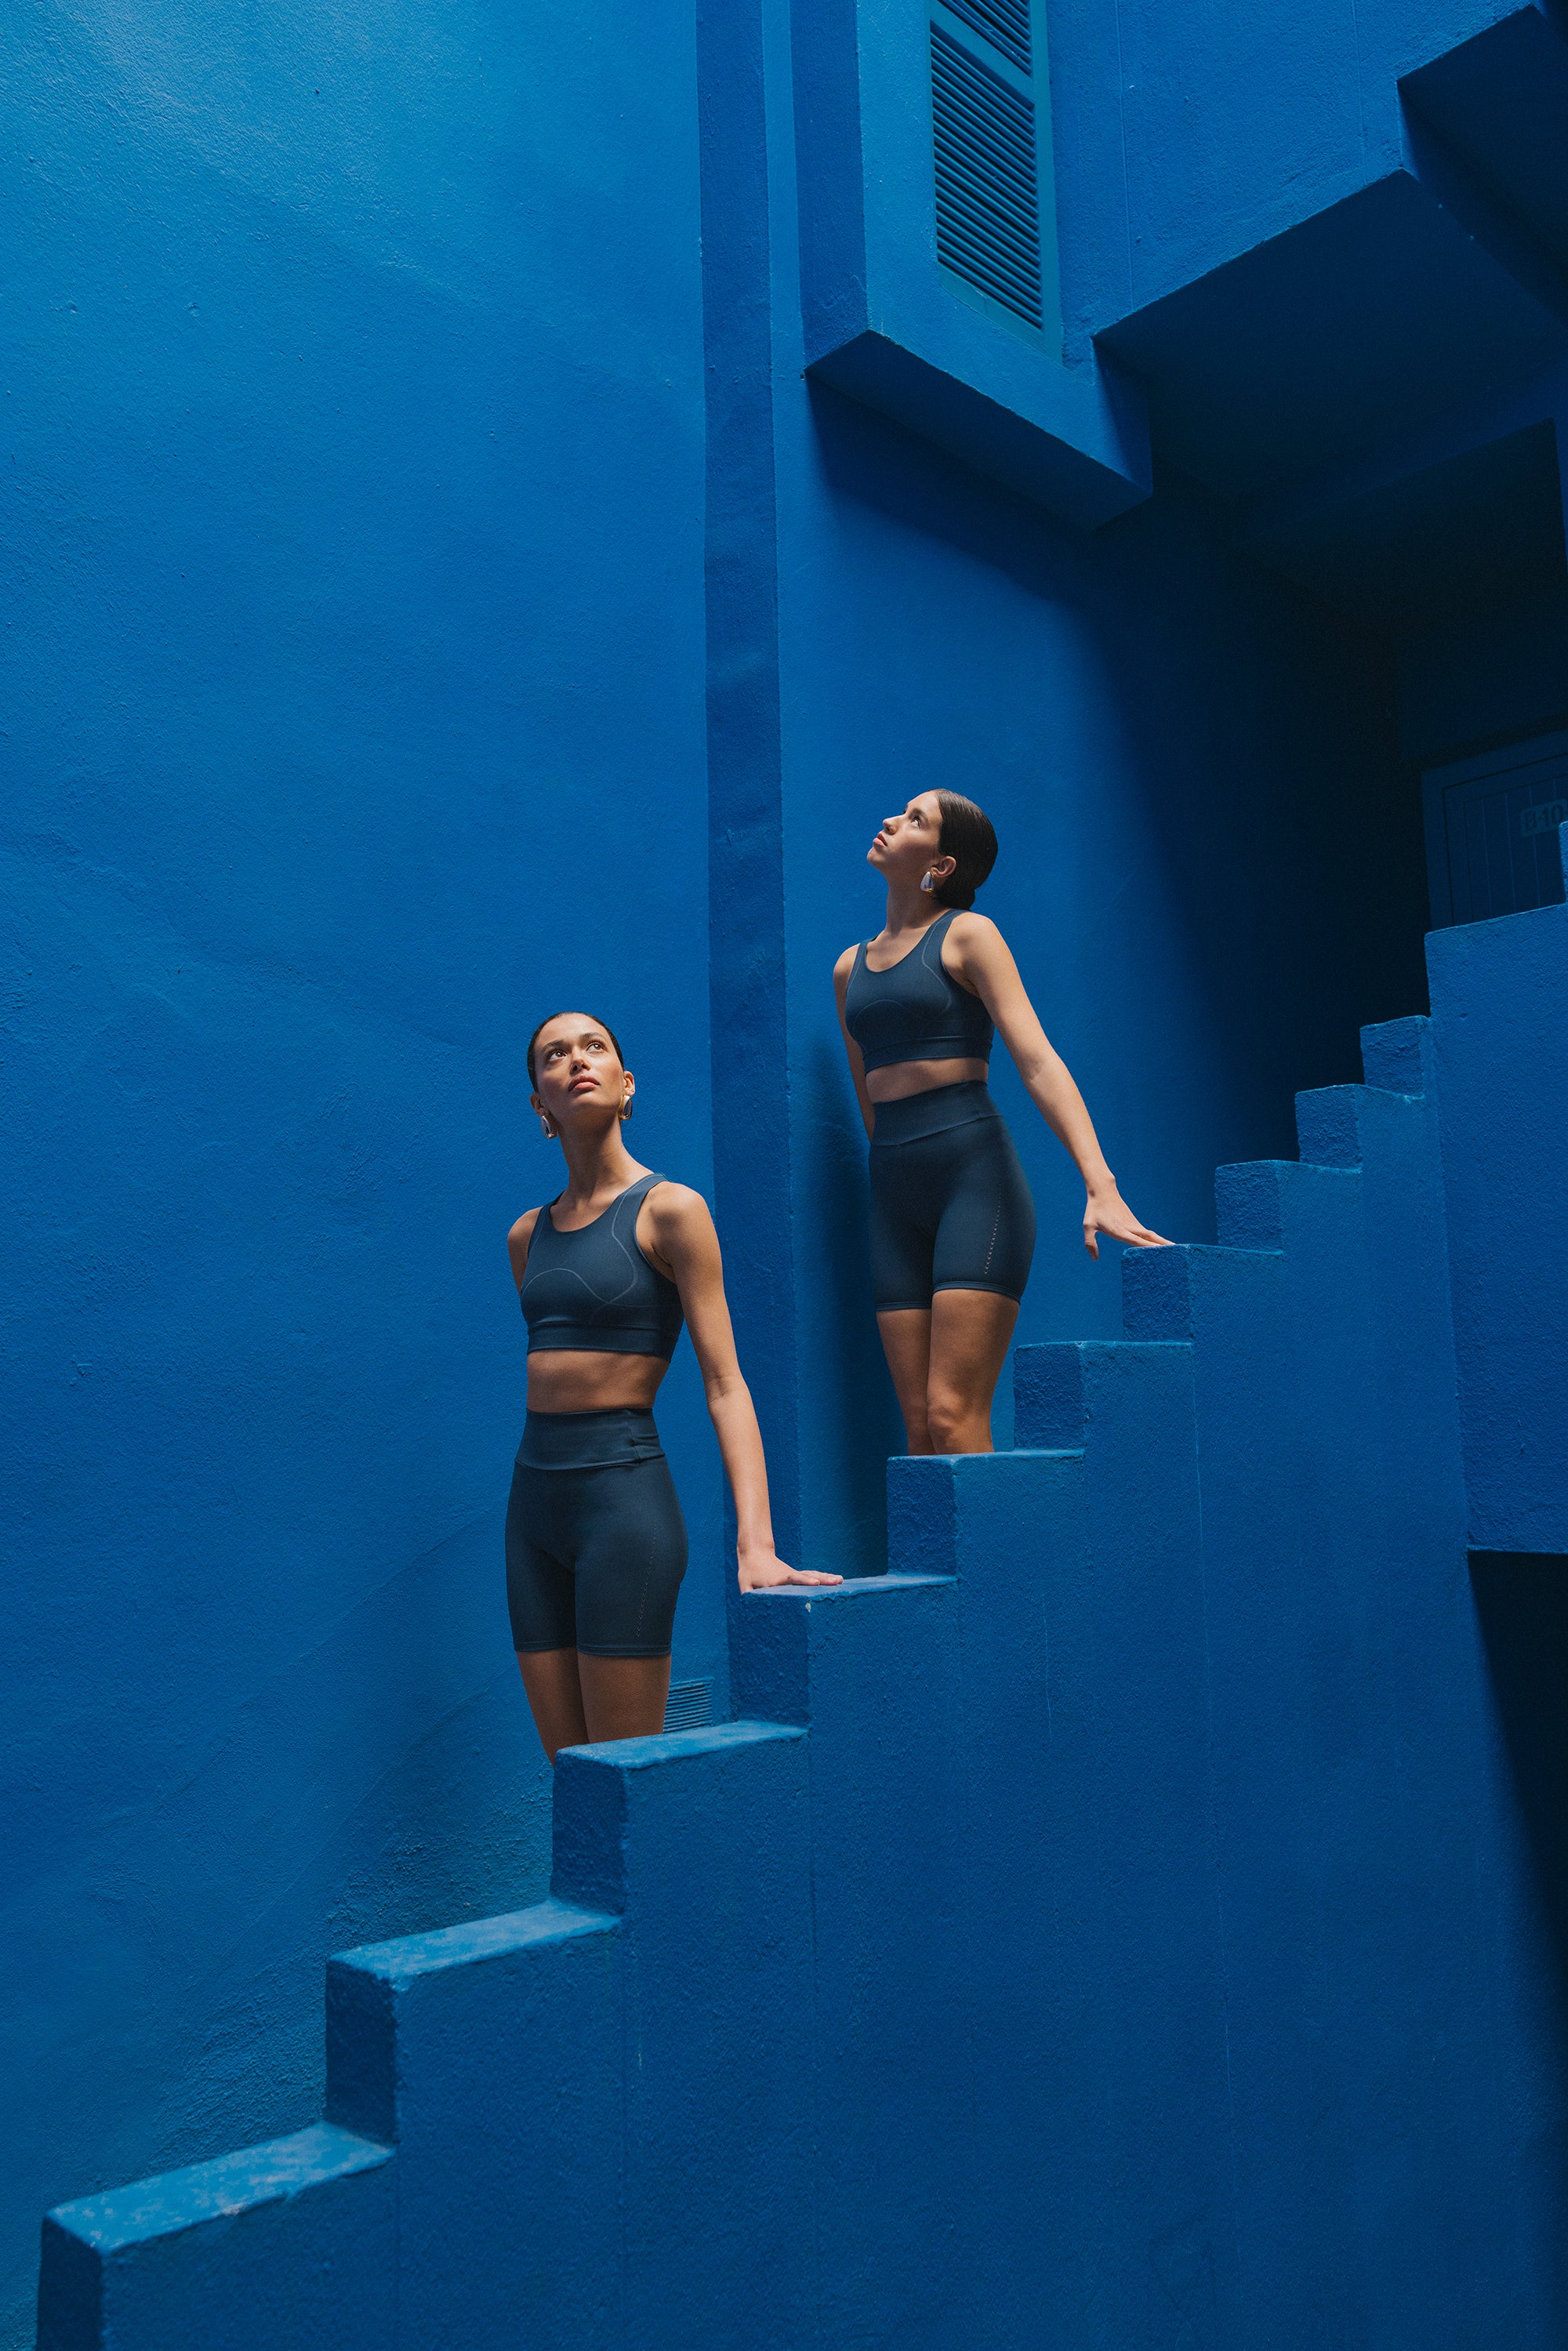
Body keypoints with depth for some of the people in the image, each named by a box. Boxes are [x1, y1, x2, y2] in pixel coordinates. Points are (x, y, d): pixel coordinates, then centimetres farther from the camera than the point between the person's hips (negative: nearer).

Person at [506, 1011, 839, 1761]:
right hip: (534, 1499, 6)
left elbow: (724, 1382, -12)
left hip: (625, 1495, -6)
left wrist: (755, 1541, -22)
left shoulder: (670, 1209, -6)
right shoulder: (528, 1234, 11)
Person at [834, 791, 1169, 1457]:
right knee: (920, 1428, 2)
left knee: (953, 1416, -14)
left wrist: (1100, 1185, -23)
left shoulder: (967, 935, 0)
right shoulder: (850, 966, 17)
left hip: (974, 1173, -5)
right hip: (893, 1188, 5)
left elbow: (1038, 1061, -12)